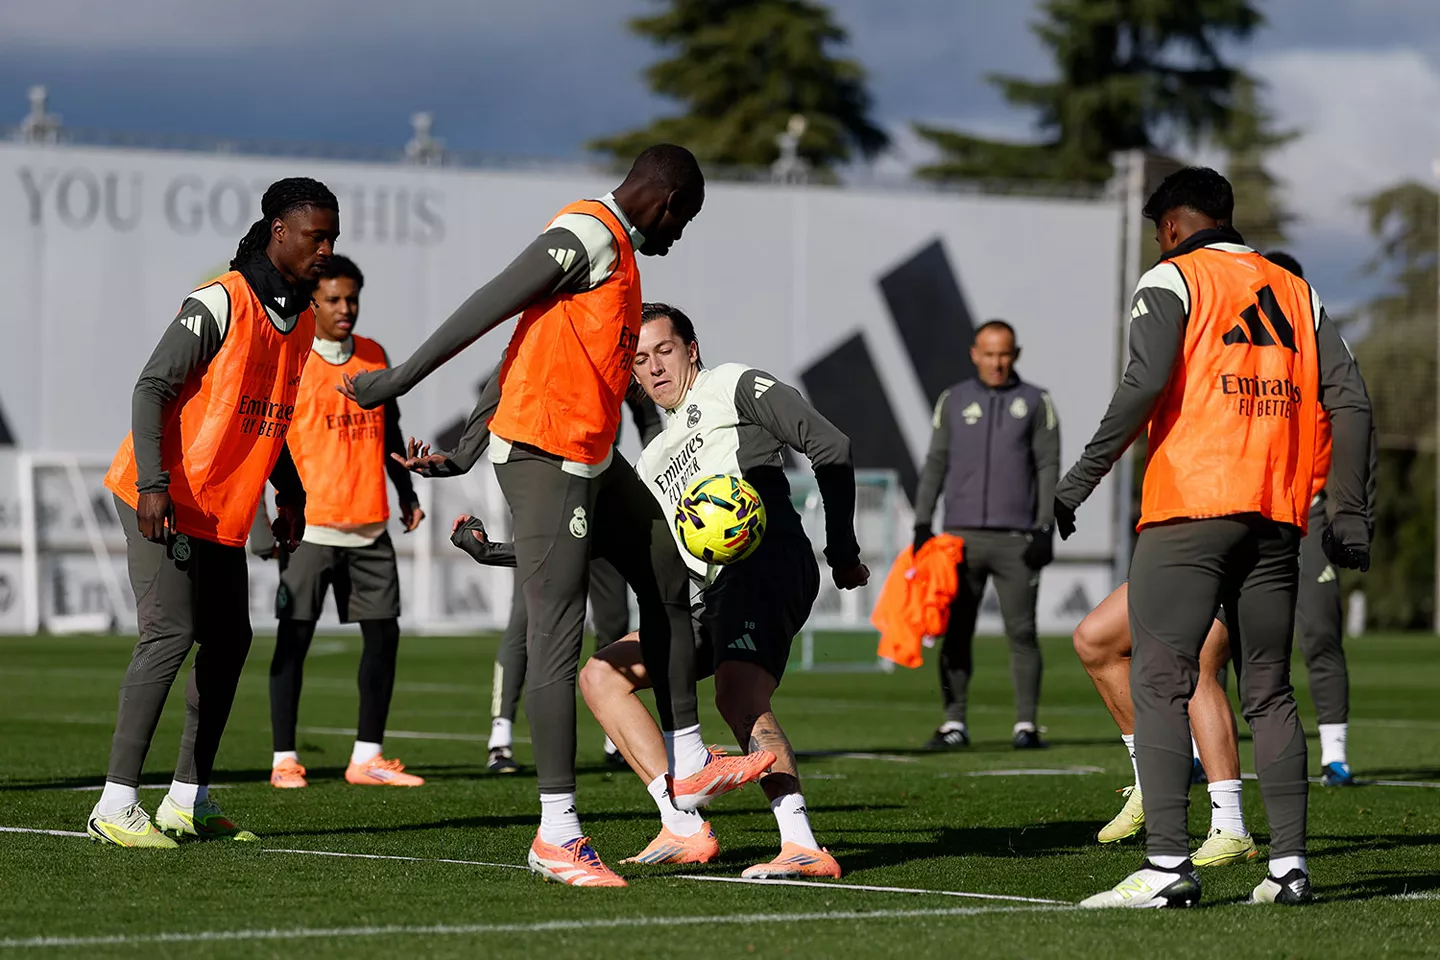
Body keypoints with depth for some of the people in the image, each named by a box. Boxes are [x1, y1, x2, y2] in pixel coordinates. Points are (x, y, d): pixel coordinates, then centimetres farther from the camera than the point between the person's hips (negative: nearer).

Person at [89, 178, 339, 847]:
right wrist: (153, 483, -26)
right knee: (171, 635, -16)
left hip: (224, 514, 9)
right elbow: (151, 389, -17)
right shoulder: (222, 303, -15)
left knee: (229, 642, 9)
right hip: (167, 503, -9)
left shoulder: (300, 316, 11)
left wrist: (290, 496, 18)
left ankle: (188, 800, 17)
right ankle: (116, 806, -15)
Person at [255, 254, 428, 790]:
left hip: (368, 524, 5)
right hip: (310, 525, -5)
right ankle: (284, 759, 2)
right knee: (294, 639, -2)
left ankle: (366, 757, 10)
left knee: (383, 633, 3)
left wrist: (406, 493, 19)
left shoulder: (374, 356, 12)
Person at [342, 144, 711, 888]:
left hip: (591, 461, 10)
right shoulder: (590, 234, -13)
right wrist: (401, 380, -19)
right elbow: (491, 305, -18)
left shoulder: (619, 249, 18)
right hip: (543, 456, -10)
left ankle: (688, 760, 29)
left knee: (666, 578, 18)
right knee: (557, 637, -9)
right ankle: (556, 833, -9)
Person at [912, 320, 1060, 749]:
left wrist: (1045, 529, -7)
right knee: (955, 632, -1)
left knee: (1022, 632, -3)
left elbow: (1048, 467, 3)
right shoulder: (953, 401, 11)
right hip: (961, 536, 2)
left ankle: (1025, 725, 1)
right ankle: (954, 723, 2)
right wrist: (922, 524, 2)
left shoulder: (1035, 402, 7)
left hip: (1016, 538, -1)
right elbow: (935, 464, 11)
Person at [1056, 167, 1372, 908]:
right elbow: (1348, 400, 11)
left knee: (1159, 684, -6)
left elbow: (1145, 383, -13)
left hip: (1191, 511, -6)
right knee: (1269, 692, 12)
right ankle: (1288, 864, 7)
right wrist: (1351, 513, 12)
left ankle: (1167, 865, -16)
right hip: (1278, 516, 6)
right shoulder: (1294, 292, 19)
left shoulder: (1173, 279, 3)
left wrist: (1083, 477, -11)